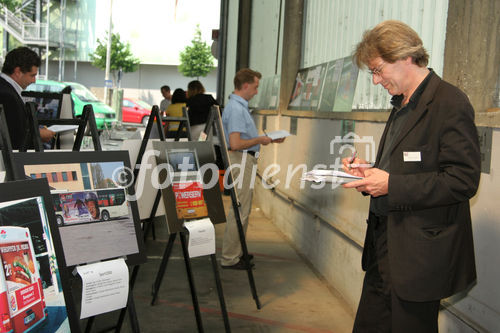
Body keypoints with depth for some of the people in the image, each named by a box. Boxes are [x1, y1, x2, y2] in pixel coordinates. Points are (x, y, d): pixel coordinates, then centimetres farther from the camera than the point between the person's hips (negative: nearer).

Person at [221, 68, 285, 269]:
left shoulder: (240, 106, 15)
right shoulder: (236, 109, -19)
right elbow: (235, 144, -26)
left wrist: (269, 139, 15)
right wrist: (260, 140, -14)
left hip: (245, 161, 11)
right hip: (241, 160, -11)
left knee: (243, 209, 17)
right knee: (239, 211, -6)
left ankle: (236, 252, 27)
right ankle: (229, 258, 1)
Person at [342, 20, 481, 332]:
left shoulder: (449, 102, -14)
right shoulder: (402, 105, 15)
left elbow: (463, 180, -20)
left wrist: (391, 185, -21)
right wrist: (371, 171, 4)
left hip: (419, 252, -9)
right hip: (384, 245, 9)